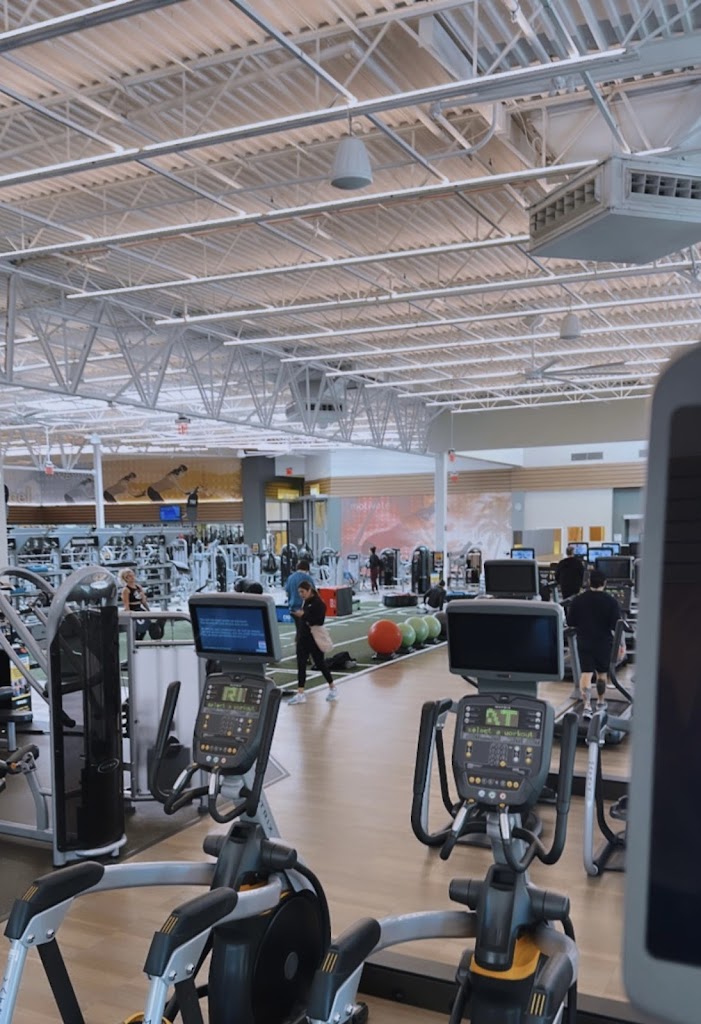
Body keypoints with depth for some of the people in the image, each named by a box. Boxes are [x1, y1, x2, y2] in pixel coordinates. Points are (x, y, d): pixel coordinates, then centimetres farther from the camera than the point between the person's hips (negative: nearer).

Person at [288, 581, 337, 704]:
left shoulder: (318, 603, -14)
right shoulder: (305, 602, 9)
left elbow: (319, 621, -22)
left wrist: (303, 615, -26)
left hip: (314, 639, -7)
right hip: (303, 637, 7)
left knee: (320, 663, 6)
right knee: (301, 665, 1)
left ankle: (332, 688, 25)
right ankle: (300, 694, 3)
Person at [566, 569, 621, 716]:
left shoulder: (577, 600, -5)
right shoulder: (611, 601, -11)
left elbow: (570, 622, 0)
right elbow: (616, 625, -12)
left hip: (584, 643, 0)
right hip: (604, 643, 0)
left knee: (586, 674, 0)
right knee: (602, 673, 17)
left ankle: (587, 705, -14)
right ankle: (600, 701, 32)